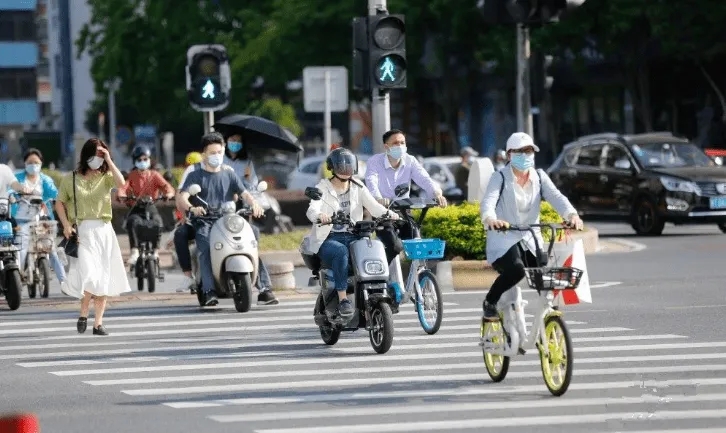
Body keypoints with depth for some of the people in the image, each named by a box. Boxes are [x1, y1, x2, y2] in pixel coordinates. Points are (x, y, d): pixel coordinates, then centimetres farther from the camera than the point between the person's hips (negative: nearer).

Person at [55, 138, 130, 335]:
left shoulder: (105, 177, 8)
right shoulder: (71, 179, 5)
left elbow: (121, 183, -13)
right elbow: (59, 203, 8)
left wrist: (109, 161, -8)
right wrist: (66, 225, -5)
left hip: (103, 231, 3)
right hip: (82, 231, -3)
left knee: (103, 279, 3)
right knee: (89, 275, -17)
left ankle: (98, 323, 9)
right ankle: (83, 314, 3)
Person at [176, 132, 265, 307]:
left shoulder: (230, 176, 21)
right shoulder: (195, 176, 11)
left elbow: (244, 193, 8)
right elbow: (182, 198, -4)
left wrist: (254, 204, -16)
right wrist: (192, 208, -28)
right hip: (204, 223, -2)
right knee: (207, 248, -32)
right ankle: (208, 291, -41)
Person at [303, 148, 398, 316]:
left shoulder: (358, 188, 16)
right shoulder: (322, 188, 5)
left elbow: (373, 206, 1)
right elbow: (312, 209, -13)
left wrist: (388, 214, -22)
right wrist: (319, 215, -39)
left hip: (353, 237, 3)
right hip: (328, 239, -3)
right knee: (341, 251, -37)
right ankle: (343, 299, -39)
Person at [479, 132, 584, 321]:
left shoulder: (539, 177, 8)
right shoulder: (500, 178, -4)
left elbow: (556, 197, -8)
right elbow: (488, 201, -21)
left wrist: (571, 215, -30)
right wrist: (490, 219, -46)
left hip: (531, 240, 5)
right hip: (504, 238, -5)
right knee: (516, 269, -32)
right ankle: (490, 303, -8)